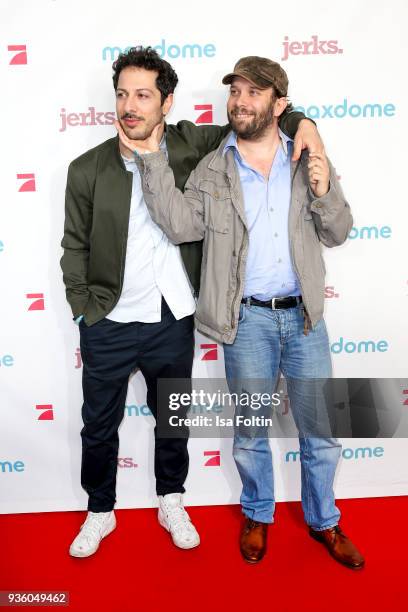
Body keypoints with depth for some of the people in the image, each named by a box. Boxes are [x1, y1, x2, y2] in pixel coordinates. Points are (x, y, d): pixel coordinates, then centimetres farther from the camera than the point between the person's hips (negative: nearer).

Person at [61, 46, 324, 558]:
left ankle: (172, 505, 44)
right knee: (99, 426, 14)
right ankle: (100, 512, 40)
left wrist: (301, 122, -10)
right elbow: (75, 246, 1)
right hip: (108, 325, 0)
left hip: (173, 321, 1)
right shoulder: (87, 169, -7)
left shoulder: (190, 145, -5)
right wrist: (83, 309, -4)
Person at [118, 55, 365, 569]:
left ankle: (323, 521, 37)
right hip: (247, 319, -1)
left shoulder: (309, 160, 3)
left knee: (320, 430, 12)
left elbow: (337, 234, 5)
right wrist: (152, 159, -16)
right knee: (250, 432, 13)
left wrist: (323, 192, -14)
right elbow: (181, 226, -12)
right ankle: (257, 516, 40)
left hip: (304, 314, 2)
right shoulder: (211, 169, 0)